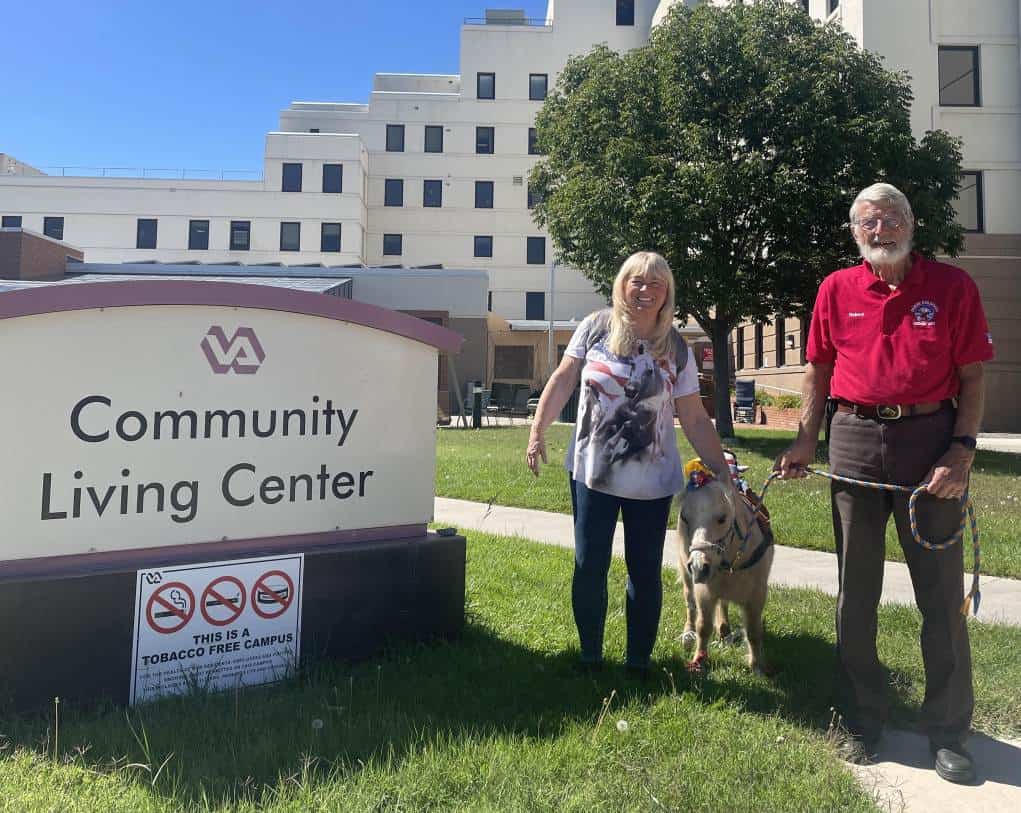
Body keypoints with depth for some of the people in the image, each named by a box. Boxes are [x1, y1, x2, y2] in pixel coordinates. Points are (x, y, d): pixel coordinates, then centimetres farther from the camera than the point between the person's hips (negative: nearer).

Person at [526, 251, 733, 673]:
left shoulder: (676, 349, 0)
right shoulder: (596, 328, -1)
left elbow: (696, 420, 2)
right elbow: (562, 380, 3)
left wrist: (722, 472, -1)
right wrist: (537, 431, -5)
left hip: (651, 483, 1)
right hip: (591, 474, 0)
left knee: (645, 571, 8)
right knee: (589, 567, 6)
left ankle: (638, 661, 26)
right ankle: (589, 655, 25)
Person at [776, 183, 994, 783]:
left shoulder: (953, 286, 1)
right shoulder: (837, 290, 6)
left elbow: (972, 378, 0)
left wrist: (962, 450, -11)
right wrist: (806, 440, 3)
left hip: (931, 440, -1)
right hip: (854, 444, 2)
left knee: (942, 592, 5)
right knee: (856, 591, 10)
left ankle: (948, 732, 23)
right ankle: (863, 721, 26)